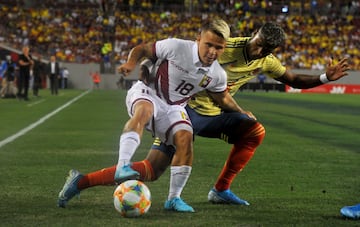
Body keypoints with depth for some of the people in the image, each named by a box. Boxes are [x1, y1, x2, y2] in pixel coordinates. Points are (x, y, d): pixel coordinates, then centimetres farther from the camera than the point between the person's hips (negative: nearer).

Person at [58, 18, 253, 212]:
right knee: (144, 110, -40)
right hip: (147, 92, -4)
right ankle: (122, 166, -55)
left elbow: (222, 98, 20)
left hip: (173, 108, 5)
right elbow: (142, 49, -6)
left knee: (185, 138, -22)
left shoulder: (217, 75, -2)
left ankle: (174, 198, -11)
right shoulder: (176, 47, -17)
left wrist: (241, 112, 18)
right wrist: (131, 63, -23)